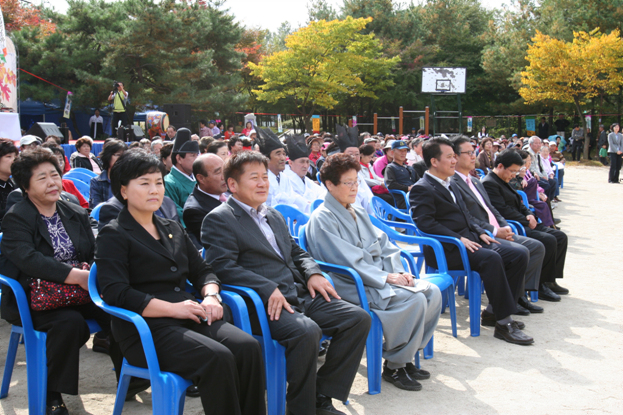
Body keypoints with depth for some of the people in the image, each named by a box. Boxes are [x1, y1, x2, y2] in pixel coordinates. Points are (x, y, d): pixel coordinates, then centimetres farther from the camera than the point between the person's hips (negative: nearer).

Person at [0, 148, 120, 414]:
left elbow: (94, 253, 9)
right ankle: (51, 393, -13)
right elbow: (29, 260, -21)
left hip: (81, 291, 5)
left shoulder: (76, 214, 14)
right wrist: (78, 276, -31)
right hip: (37, 299, -4)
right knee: (70, 321, -33)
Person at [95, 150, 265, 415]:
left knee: (248, 347, -22)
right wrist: (173, 308, -17)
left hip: (188, 319, 6)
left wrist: (211, 296, 0)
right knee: (217, 357, -31)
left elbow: (202, 270, 24)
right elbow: (116, 294, -11)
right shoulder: (114, 236, 2)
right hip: (145, 330, -6)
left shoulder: (172, 229, 23)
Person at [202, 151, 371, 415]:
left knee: (359, 318, -6)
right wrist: (268, 289, -25)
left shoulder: (274, 216, 25)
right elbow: (223, 267, -14)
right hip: (264, 304, -8)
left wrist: (312, 273, 6)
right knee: (306, 331, -34)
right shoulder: (219, 220, -2)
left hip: (301, 295, 8)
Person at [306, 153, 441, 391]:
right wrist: (386, 277, -17)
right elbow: (348, 261, -17)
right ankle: (394, 366, -9)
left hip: (380, 279, 9)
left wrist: (398, 272, -4)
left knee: (432, 293, -9)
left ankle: (406, 356, 4)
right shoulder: (322, 219, -9)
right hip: (354, 288, -8)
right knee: (414, 300, -25)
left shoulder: (358, 213, 18)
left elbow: (384, 246, 15)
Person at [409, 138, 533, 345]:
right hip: (445, 250, -10)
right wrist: (458, 239, -22)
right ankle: (503, 324, -27)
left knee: (519, 256, -4)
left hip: (469, 240, 10)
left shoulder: (451, 186, 23)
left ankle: (494, 312, 3)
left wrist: (480, 232, 8)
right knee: (491, 258, -33)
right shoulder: (422, 189, -7)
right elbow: (425, 223, -18)